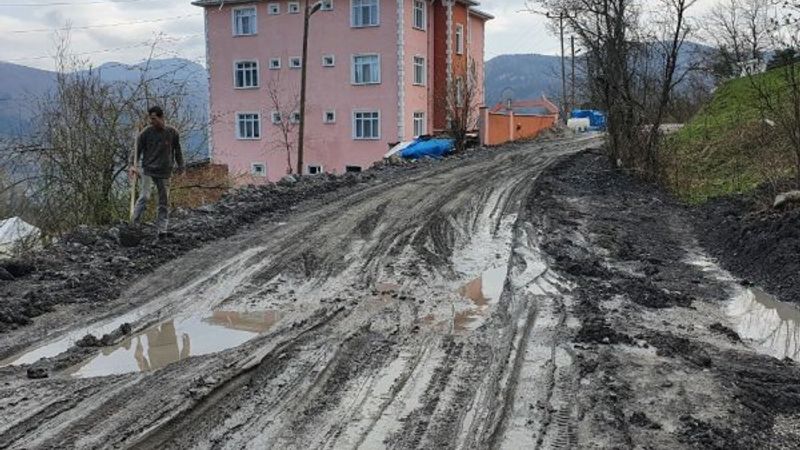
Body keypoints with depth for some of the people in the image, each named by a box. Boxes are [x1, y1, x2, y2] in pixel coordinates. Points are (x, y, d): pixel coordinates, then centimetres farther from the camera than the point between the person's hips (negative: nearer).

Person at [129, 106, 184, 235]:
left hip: (164, 172, 2)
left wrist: (180, 166, 13)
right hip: (147, 170, -2)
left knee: (164, 202, 3)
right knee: (145, 197, -16)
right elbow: (137, 149, 0)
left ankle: (162, 229, 10)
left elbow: (177, 151, 11)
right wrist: (132, 165, -13)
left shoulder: (173, 133, 0)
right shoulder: (146, 132, -3)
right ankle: (135, 224, -9)